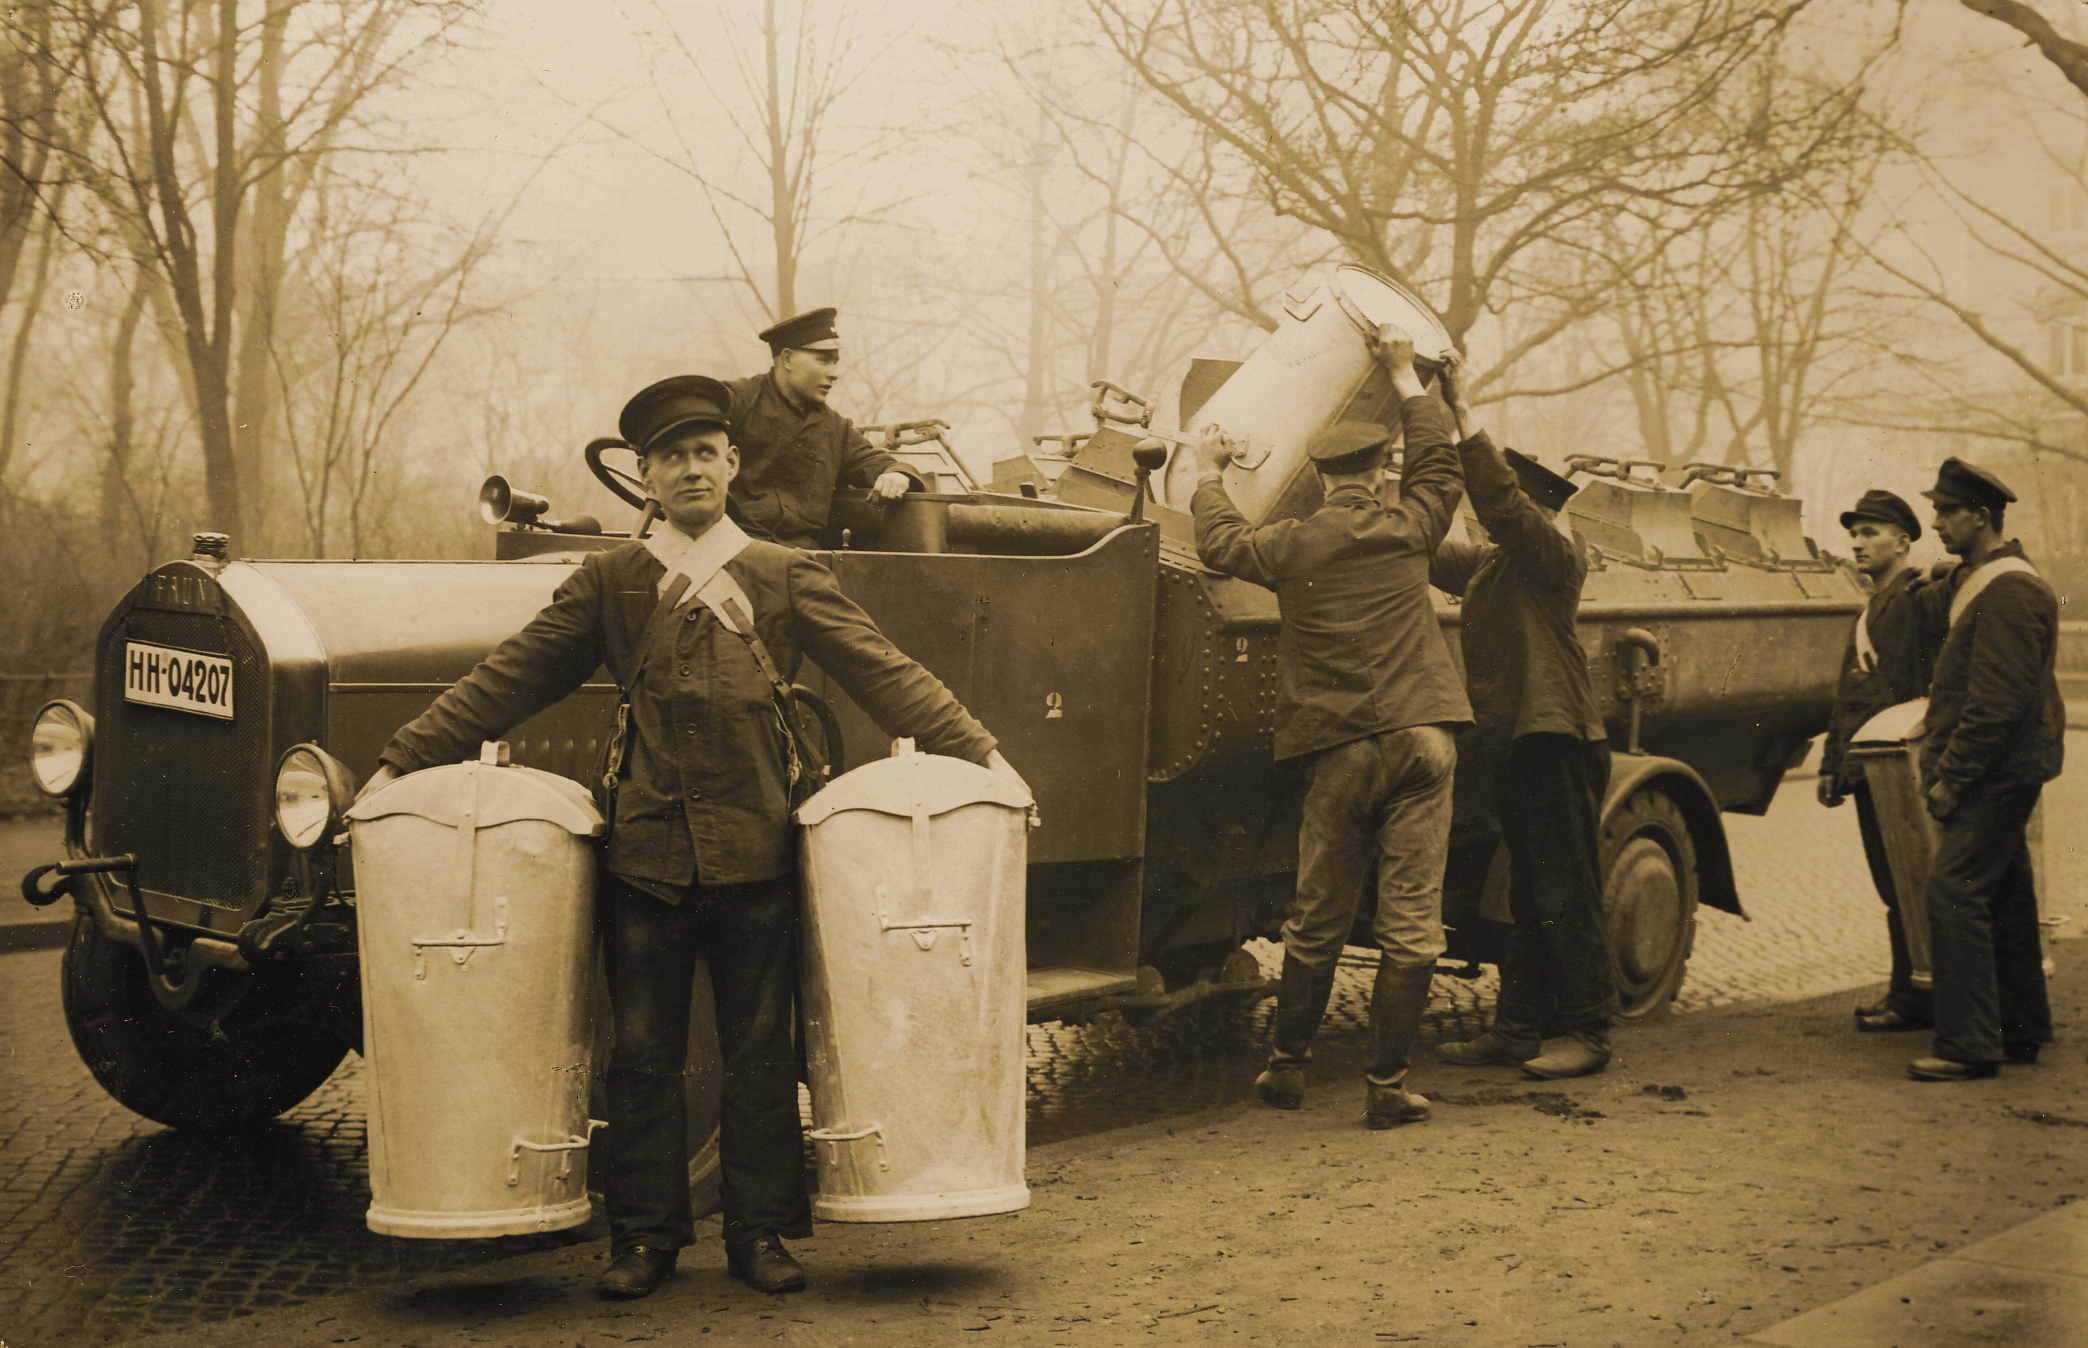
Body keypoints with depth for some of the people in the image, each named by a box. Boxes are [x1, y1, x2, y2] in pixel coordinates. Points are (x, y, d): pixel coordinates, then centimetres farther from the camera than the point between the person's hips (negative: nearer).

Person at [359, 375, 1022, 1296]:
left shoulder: (784, 578, 7)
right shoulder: (608, 582, 7)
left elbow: (882, 673, 0)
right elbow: (508, 681, 7)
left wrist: (979, 753, -11)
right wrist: (403, 762, 2)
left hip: (755, 851, 0)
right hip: (645, 851, 0)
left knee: (759, 1050, 7)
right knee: (644, 1054, 6)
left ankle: (760, 1231, 18)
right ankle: (644, 1235, 18)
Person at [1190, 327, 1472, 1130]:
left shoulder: (1294, 546, 0)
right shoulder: (1406, 531, 3)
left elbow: (1220, 544, 17)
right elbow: (1438, 463, 22)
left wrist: (1209, 477, 33)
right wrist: (1405, 377, 32)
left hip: (1340, 751, 0)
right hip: (1422, 739, 0)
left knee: (1318, 924, 13)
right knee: (1411, 924, 2)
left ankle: (1288, 1066, 23)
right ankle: (1387, 1085, 2)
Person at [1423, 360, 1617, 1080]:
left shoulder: (1555, 558, -8)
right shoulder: (1485, 564, 18)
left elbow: (1501, 500, -23)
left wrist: (1462, 418, -24)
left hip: (1557, 744, -9)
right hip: (1514, 748, 9)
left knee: (1567, 898, -6)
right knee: (1527, 901, 13)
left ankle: (1589, 1034, 0)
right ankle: (1516, 1028, 18)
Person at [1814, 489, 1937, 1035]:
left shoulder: (1916, 597, -9)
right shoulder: (1869, 609, 22)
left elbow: (1928, 690, -17)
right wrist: (1833, 765, 21)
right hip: (1868, 770, 9)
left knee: (1903, 887, -6)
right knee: (1892, 886, 13)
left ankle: (1911, 999, -1)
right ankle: (1906, 994, 19)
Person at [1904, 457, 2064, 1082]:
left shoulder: (2008, 594, -18)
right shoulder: (1972, 580, 14)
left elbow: (1998, 701, -23)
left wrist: (1951, 776, -19)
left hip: (1996, 772, -10)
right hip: (1997, 773, 10)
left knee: (1954, 891, -14)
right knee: (2003, 895, 15)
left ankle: (1968, 1045, -13)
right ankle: (2022, 1029, 25)